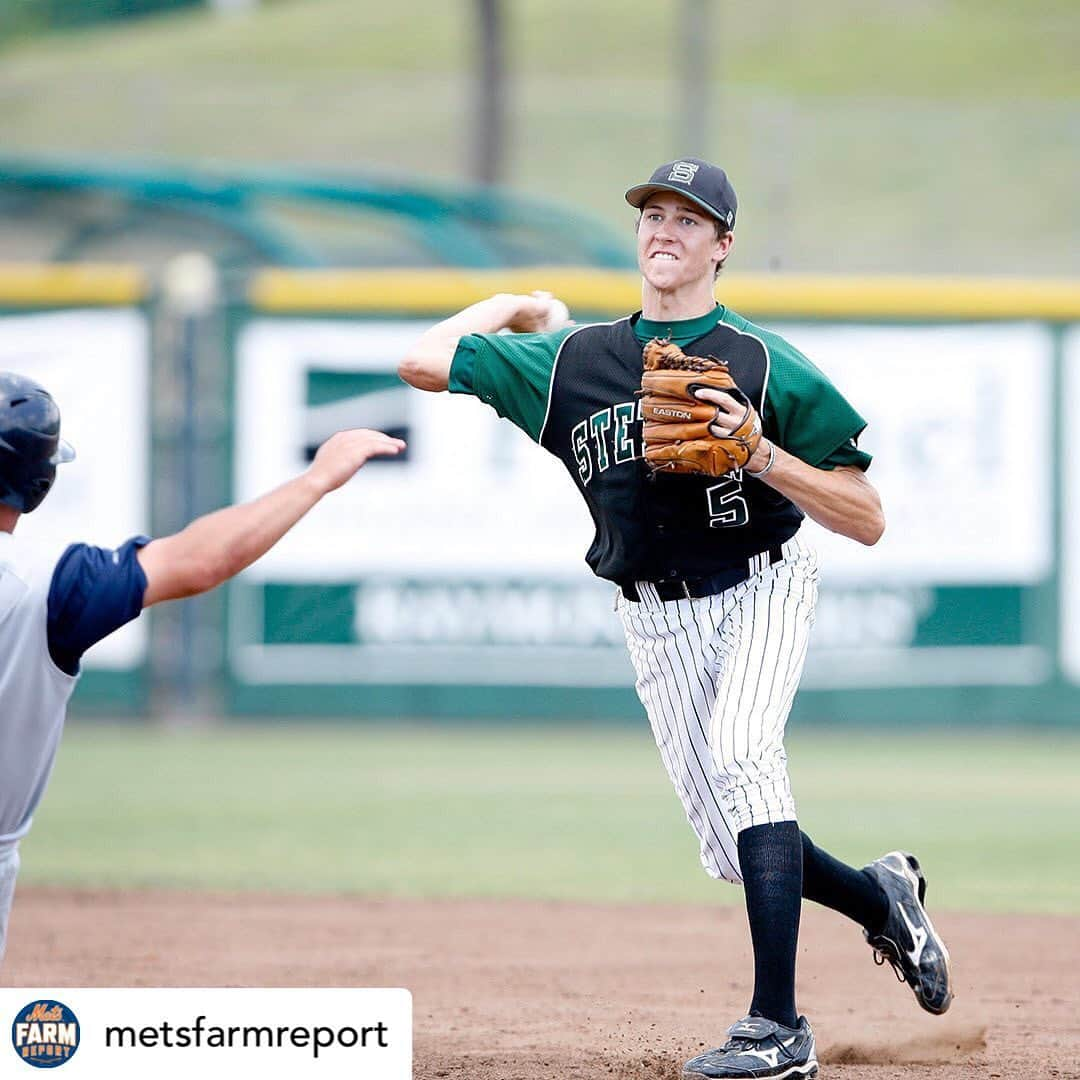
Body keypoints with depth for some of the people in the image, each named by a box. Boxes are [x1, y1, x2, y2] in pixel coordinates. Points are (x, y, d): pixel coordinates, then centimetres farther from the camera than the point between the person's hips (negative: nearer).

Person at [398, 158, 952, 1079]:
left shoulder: (766, 367, -13)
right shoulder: (574, 360, -3)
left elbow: (867, 521, -13)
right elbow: (424, 361, -1)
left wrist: (759, 453, -26)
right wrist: (518, 306, 10)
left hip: (762, 590, -4)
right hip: (658, 617, 4)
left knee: (739, 753, -30)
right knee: (736, 852, 1)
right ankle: (880, 897, 34)